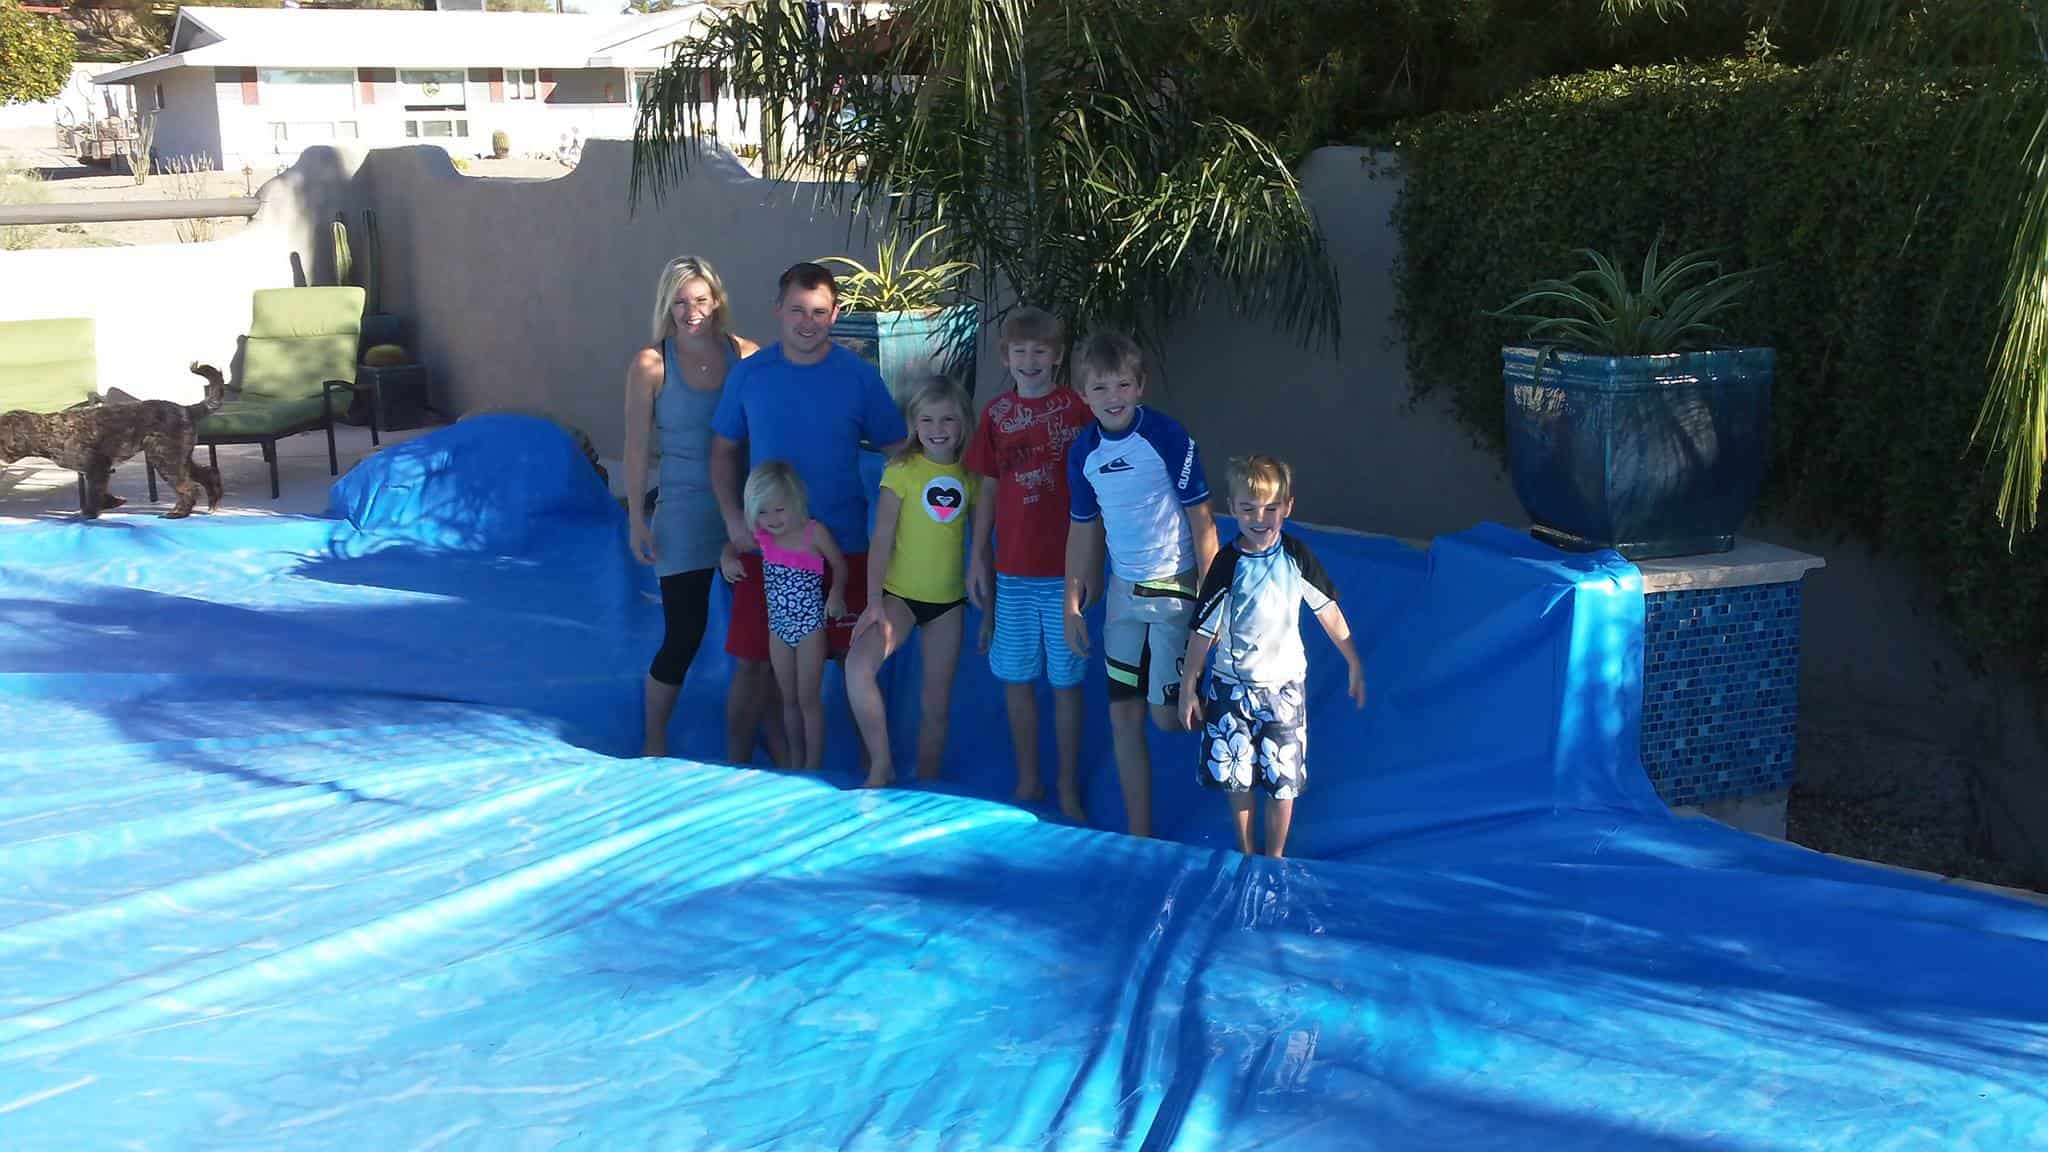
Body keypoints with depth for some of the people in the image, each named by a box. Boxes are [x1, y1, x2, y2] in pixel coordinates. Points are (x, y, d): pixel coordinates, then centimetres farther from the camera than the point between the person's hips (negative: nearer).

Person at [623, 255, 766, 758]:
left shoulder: (745, 354, -2)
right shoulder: (651, 365, -7)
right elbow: (637, 448, -3)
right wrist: (637, 519, -5)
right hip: (684, 512, -2)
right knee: (683, 634, 1)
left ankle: (772, 726, 23)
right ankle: (654, 743, 19)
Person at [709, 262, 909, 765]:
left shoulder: (859, 376, -4)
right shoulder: (749, 374, 0)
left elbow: (897, 452, 1)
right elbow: (725, 451, 9)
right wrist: (733, 520, -4)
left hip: (843, 546, -1)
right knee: (753, 660, 5)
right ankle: (737, 765, 20)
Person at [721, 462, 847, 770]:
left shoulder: (814, 533, -17)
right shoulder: (760, 536, -4)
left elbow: (839, 565, -4)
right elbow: (732, 546, 13)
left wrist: (836, 594, -18)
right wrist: (727, 560, -9)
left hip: (810, 624, -5)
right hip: (778, 625, 5)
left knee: (808, 698, 0)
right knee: (789, 698, 15)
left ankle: (813, 765, 9)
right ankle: (794, 761, 28)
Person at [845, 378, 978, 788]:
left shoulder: (970, 476, 4)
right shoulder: (902, 470, -6)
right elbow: (881, 539, -9)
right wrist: (874, 603, -16)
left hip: (948, 600, 3)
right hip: (900, 595, -3)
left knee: (937, 704, 8)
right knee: (858, 665, -28)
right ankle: (881, 767, -15)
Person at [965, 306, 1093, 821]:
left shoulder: (1077, 409, -6)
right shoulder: (996, 414, 4)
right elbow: (988, 491, 9)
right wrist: (978, 560, 6)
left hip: (1064, 569, -3)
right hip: (1012, 569, 3)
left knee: (1065, 680, 4)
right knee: (1016, 678, 10)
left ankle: (1069, 791, 15)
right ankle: (1027, 783, 23)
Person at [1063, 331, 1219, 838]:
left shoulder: (1167, 437, -15)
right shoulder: (1083, 451, 1)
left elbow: (1201, 517, -12)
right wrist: (1072, 604, 11)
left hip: (1175, 588, -5)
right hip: (1123, 591, 5)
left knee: (1166, 714, -8)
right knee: (1124, 716, 5)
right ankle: (1139, 834, 15)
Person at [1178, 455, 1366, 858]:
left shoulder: (1296, 557, -10)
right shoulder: (1227, 565, -14)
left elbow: (1329, 611, 2)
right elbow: (1203, 630, -7)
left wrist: (1355, 665, 8)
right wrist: (1188, 688, -2)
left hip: (1284, 685, 1)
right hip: (1232, 685, 0)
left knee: (1282, 780, 5)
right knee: (1235, 775, 10)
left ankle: (1275, 858, 24)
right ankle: (1245, 852, 31)